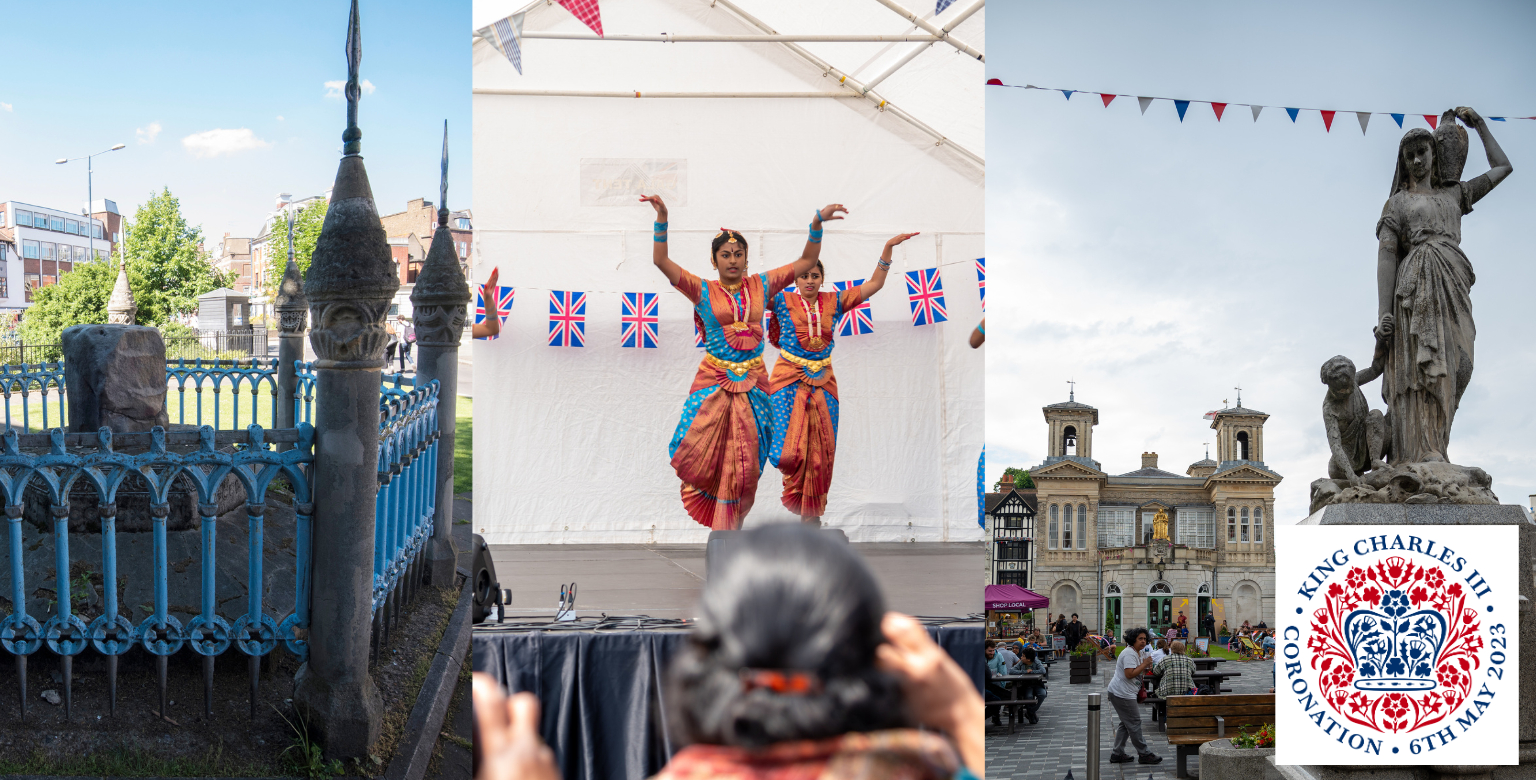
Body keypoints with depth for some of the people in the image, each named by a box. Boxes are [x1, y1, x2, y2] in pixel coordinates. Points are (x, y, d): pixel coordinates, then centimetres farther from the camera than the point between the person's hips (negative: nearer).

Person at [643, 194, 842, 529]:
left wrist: (817, 223, -5)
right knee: (698, 453, -5)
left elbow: (807, 261, 8)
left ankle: (727, 526, 18)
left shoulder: (761, 285, 6)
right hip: (713, 382, -2)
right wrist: (662, 218, -21)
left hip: (753, 382, 2)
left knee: (742, 464, 5)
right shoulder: (703, 290, -1)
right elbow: (661, 261, -10)